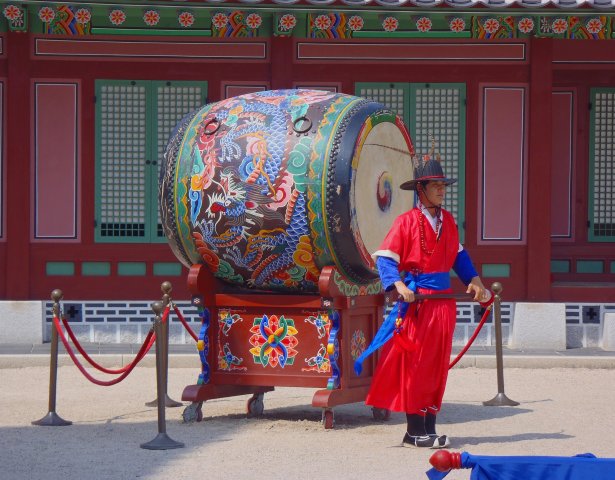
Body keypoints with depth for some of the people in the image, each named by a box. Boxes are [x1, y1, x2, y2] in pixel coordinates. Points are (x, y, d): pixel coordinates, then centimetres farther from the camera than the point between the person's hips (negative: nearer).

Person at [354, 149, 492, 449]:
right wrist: (399, 286, -25)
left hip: (443, 303, 7)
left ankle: (429, 429, 15)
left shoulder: (447, 221, 11)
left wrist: (474, 281, 15)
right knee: (414, 365, -3)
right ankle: (415, 432, 2)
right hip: (417, 302, -7)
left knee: (438, 367, 8)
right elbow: (384, 258, -11)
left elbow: (458, 255, 25)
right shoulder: (406, 221, -8)